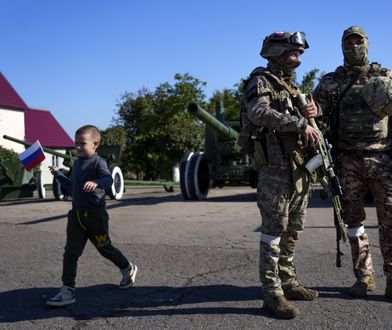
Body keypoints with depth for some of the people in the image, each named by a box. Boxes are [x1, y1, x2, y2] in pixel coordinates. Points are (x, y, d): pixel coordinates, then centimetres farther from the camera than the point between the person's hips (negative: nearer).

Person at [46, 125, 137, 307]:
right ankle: (68, 291, 1)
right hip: (76, 214, 6)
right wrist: (58, 174, 24)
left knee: (104, 248, 11)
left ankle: (128, 269, 36)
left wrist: (96, 182, -51)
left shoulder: (98, 162, -12)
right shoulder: (77, 163, 12)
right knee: (71, 252, -3)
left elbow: (108, 179, -31)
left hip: (95, 215, -6)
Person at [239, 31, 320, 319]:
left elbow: (304, 119, 26)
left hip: (300, 167, 9)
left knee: (293, 230, 14)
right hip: (276, 167, -9)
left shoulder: (292, 86, 21)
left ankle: (288, 282, 26)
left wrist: (313, 110, 2)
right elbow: (258, 112, -25)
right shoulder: (261, 81, -5)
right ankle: (273, 293, -1)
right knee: (275, 230, -6)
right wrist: (300, 123, -27)